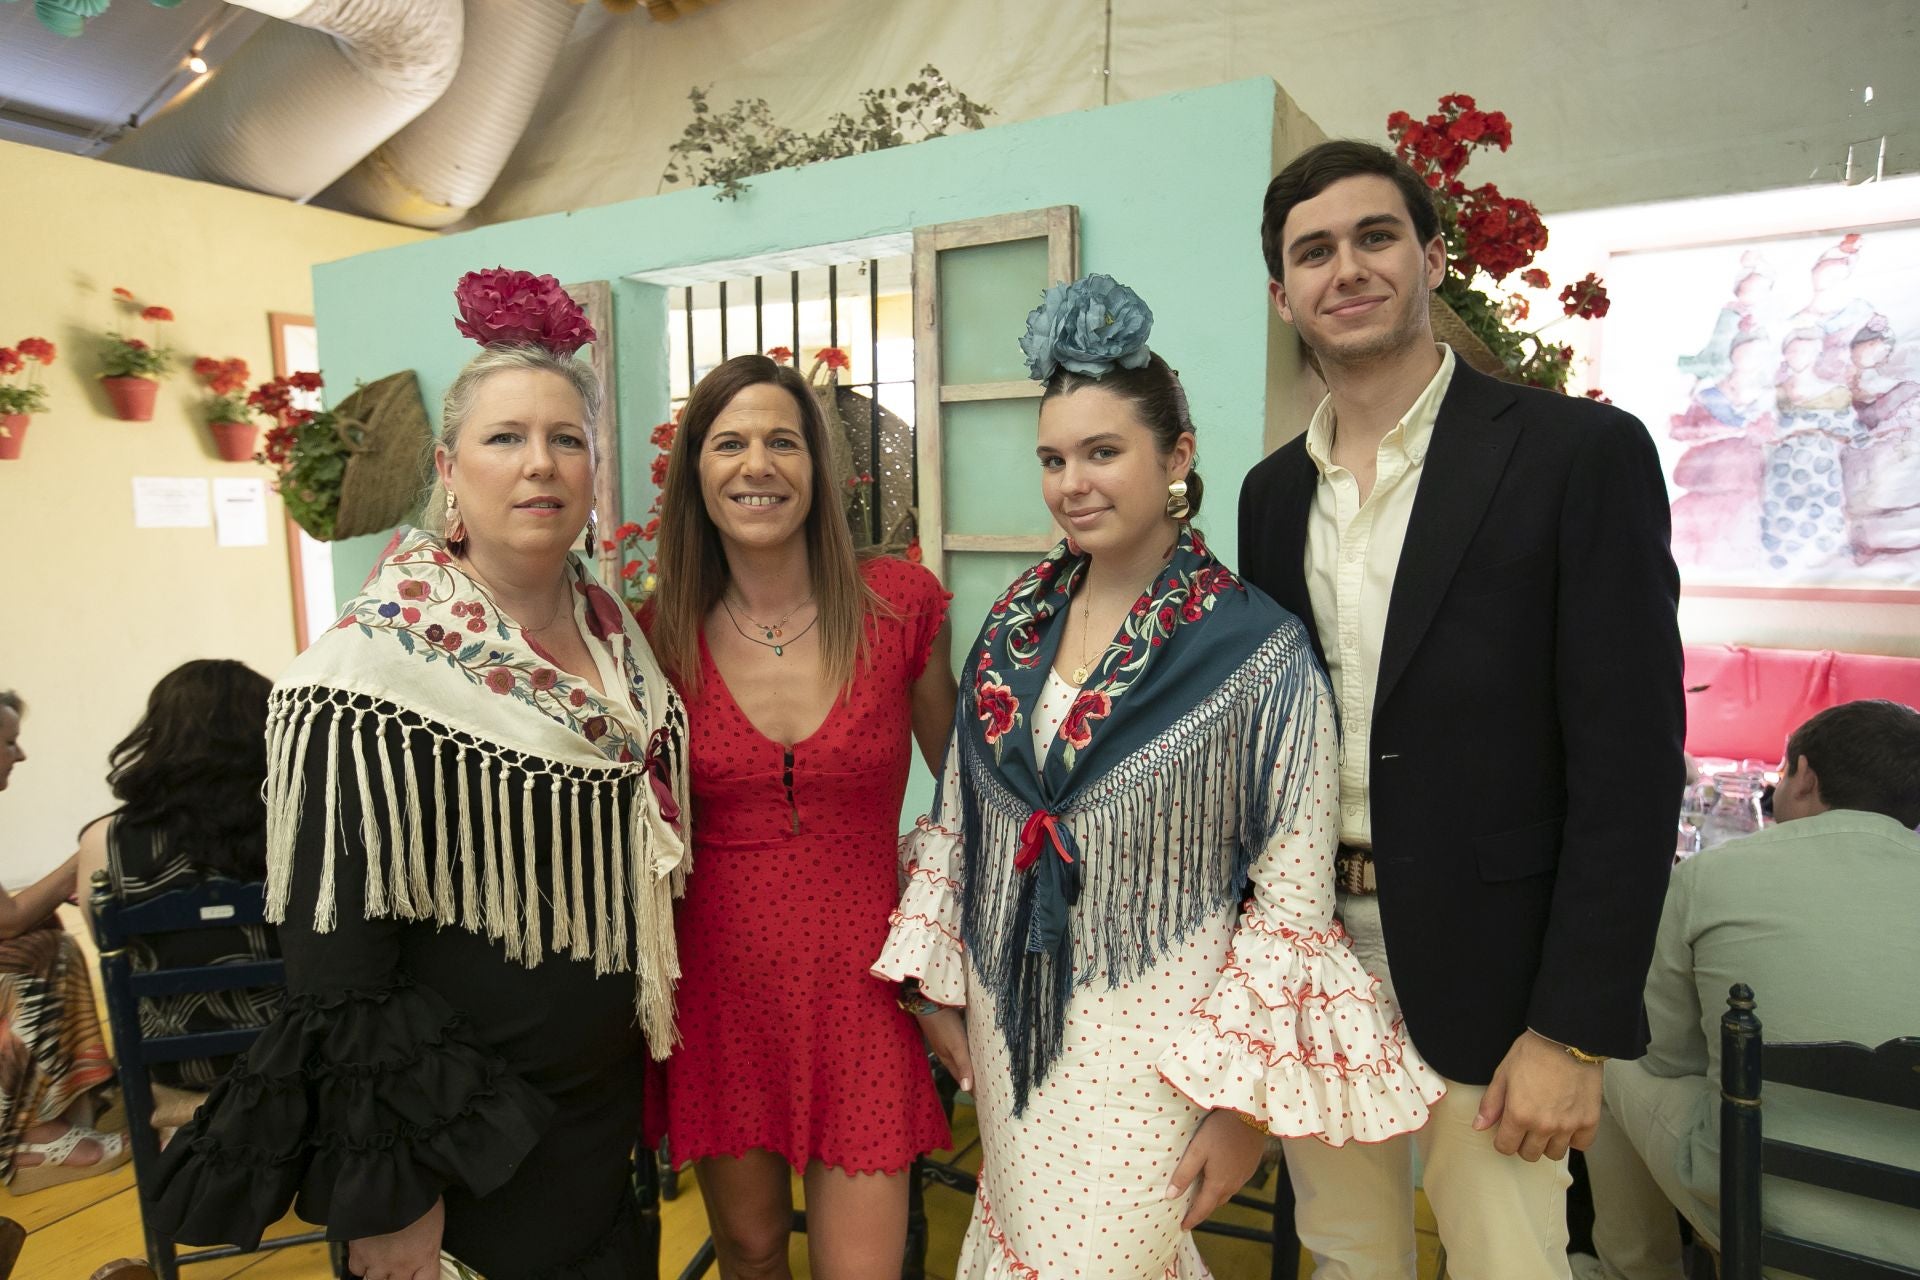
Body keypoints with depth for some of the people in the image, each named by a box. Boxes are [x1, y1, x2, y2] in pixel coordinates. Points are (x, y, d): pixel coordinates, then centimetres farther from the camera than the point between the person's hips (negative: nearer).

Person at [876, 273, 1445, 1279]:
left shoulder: (1258, 654, -15)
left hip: (1149, 1047, -5)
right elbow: (955, 819, 7)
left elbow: (1294, 898, -12)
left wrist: (1244, 1103, -11)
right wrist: (936, 983, 8)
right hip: (1006, 1030, 5)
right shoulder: (1013, 624, -1)